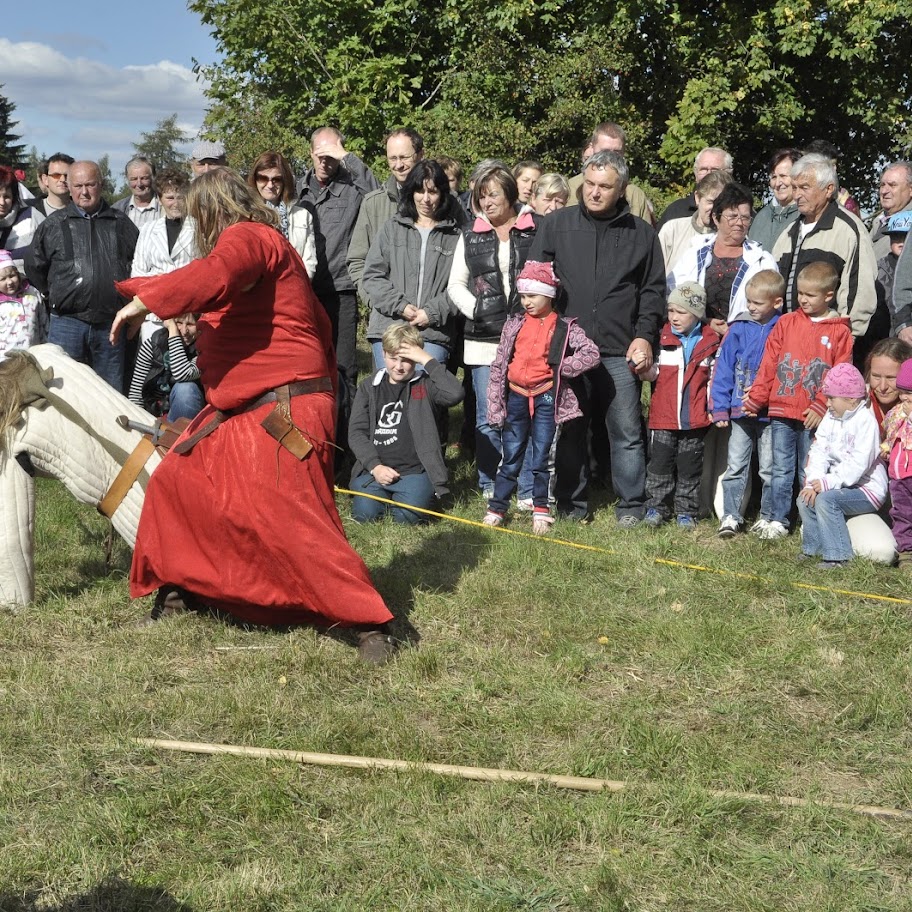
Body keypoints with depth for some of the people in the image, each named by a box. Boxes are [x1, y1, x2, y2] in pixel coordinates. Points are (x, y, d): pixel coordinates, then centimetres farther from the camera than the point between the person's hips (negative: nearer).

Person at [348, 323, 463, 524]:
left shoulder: (425, 386, 3)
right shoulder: (369, 387, 12)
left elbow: (455, 394, -20)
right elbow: (356, 432, 5)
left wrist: (427, 360, -15)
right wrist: (375, 466, -9)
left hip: (414, 471, -2)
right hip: (373, 470, 3)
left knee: (407, 515, -26)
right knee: (365, 514, -21)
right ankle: (386, 494, 12)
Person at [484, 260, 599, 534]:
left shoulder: (564, 328, -2)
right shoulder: (514, 325, 7)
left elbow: (592, 354, -11)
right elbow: (498, 366, 8)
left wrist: (561, 368, -9)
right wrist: (495, 405, 3)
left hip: (545, 398, -3)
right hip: (516, 396, 3)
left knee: (541, 458, 3)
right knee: (510, 457, 8)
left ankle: (541, 511, 14)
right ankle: (496, 509, 14)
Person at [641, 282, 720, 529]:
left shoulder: (710, 341, 2)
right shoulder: (662, 338, 2)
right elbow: (653, 374, 6)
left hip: (695, 418, 0)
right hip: (663, 416, 0)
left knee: (689, 467, 8)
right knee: (660, 463, 3)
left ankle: (686, 511, 18)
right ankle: (656, 507, 14)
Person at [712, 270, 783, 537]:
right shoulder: (739, 329, 1)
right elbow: (723, 369, 4)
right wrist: (720, 408, 0)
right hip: (740, 412, 2)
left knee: (769, 469, 8)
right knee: (735, 466, 6)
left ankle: (768, 516, 20)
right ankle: (731, 516, 12)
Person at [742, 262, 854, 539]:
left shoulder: (839, 331, 0)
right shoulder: (786, 323, 7)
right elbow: (768, 365, 7)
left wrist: (821, 407, -12)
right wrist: (756, 399, 4)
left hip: (813, 416, -2)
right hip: (781, 412, 2)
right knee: (781, 470, 7)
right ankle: (778, 521, 13)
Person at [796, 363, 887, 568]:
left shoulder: (866, 420, -17)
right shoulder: (831, 418, 8)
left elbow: (858, 463, -26)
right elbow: (819, 452, -1)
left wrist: (829, 482, -29)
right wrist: (814, 482, -16)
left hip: (868, 489, -8)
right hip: (843, 485, 8)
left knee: (826, 500, -28)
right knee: (805, 498, -6)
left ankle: (838, 556, -23)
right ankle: (813, 550, 6)